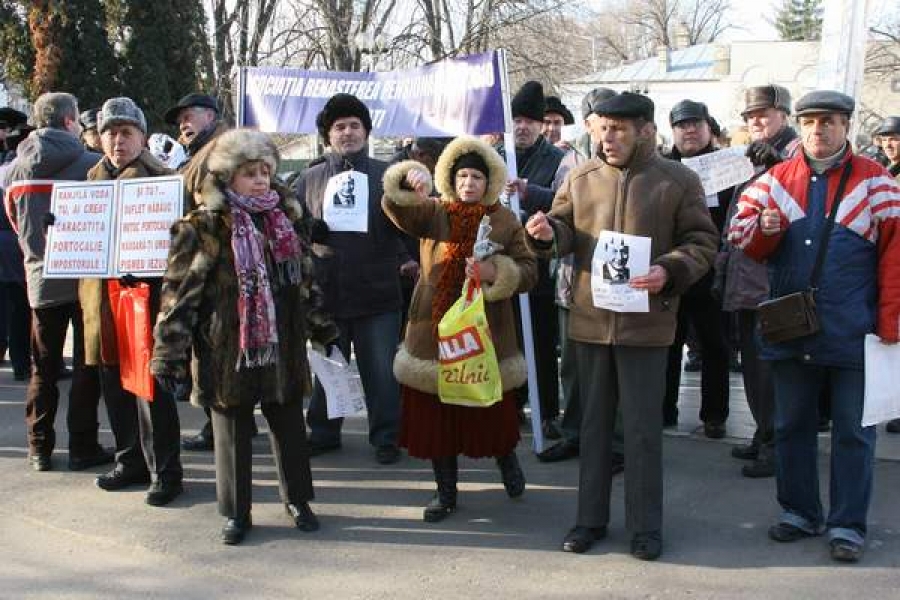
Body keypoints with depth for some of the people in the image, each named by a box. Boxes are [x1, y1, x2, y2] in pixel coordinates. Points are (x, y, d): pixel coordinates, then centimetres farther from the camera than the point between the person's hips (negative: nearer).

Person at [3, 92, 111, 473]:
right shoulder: (92, 165, -11)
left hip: (41, 279, 4)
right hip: (86, 279, -3)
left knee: (43, 368, 12)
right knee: (86, 366, 6)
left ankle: (39, 448, 15)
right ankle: (83, 447, 8)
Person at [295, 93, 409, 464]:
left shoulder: (386, 175, 6)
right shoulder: (310, 179, 10)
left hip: (377, 292, -1)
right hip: (325, 291, 2)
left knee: (382, 370, 3)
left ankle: (385, 437, 16)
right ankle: (323, 432, 27)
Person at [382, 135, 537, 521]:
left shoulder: (505, 221, 3)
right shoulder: (433, 213, 4)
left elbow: (528, 270, -2)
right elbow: (394, 207, -14)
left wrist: (495, 272, -19)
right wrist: (410, 180, -33)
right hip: (435, 330, 1)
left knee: (492, 411, 6)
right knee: (436, 414, 5)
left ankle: (507, 459, 39)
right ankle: (446, 491, 21)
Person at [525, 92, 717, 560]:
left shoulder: (679, 180, -3)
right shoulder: (581, 177, 6)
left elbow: (701, 241, -2)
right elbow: (566, 230, 11)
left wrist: (670, 271, -20)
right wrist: (548, 232, -13)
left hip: (645, 320, -3)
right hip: (590, 318, 3)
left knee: (643, 427, 4)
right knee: (593, 422, 13)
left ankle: (645, 525, 18)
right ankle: (590, 518, 26)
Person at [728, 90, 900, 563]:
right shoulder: (777, 178, 7)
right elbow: (740, 234, 5)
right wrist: (763, 228, -17)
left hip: (852, 336, -3)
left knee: (853, 432, 5)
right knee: (792, 425, 13)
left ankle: (848, 524, 16)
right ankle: (799, 511, 28)